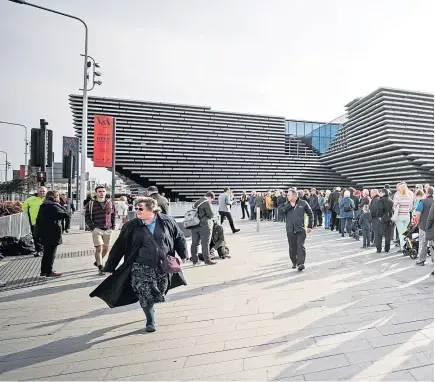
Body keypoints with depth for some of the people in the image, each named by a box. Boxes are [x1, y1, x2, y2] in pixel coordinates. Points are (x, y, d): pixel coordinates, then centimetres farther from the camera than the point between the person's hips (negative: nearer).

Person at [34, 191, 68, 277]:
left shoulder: (43, 207, 12)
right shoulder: (53, 206, -15)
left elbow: (38, 220, 16)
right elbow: (65, 214, -19)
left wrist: (38, 233, 20)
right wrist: (60, 205, -7)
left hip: (43, 233, 8)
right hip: (52, 234, -8)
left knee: (46, 252, 17)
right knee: (51, 253, 1)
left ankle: (43, 271, 24)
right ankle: (49, 272, 6)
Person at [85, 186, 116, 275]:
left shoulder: (110, 204, 7)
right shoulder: (91, 204, -1)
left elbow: (114, 215, 14)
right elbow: (87, 217, 1)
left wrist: (113, 226, 6)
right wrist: (92, 227, -8)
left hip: (108, 230, 4)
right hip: (97, 229, -4)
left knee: (106, 249, 12)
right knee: (98, 248, -10)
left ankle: (97, 261, 35)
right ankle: (100, 268, -1)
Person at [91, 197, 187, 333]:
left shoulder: (167, 222, -3)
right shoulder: (131, 226, -4)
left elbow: (179, 238, 8)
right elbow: (119, 247, -1)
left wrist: (183, 256, 5)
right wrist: (109, 267, 0)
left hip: (162, 267, 1)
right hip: (141, 268, -1)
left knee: (158, 293, 13)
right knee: (145, 296, -1)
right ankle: (150, 322, 24)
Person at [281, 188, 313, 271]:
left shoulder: (303, 203, 2)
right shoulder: (287, 204, 9)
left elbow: (310, 214, 11)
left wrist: (310, 226, 8)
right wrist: (290, 205, -11)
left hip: (301, 230, -3)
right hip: (290, 230, 3)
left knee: (301, 246, -8)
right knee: (292, 248, 10)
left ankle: (301, 263, -8)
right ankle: (294, 262, 26)